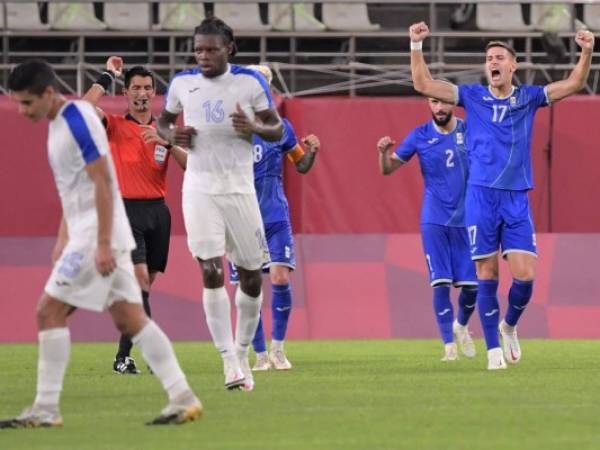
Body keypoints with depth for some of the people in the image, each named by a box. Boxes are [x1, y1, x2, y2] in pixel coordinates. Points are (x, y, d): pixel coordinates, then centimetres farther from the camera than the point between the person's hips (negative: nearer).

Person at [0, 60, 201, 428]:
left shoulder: (78, 121, -16)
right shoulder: (59, 122, 14)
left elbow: (103, 183, -20)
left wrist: (103, 245, -23)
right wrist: (63, 239, 21)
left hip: (98, 235, -10)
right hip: (84, 233, 10)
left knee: (50, 311, -8)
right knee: (130, 319, 6)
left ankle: (46, 409, -6)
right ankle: (182, 398, 4)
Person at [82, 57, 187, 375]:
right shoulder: (115, 126, 2)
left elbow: (189, 165, 2)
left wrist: (168, 142, -15)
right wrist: (107, 77, -10)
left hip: (158, 210, 5)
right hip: (127, 209, -5)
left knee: (143, 283, 7)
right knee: (139, 278, -17)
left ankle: (124, 355, 15)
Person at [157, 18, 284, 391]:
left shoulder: (250, 82, -1)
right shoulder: (182, 83, 4)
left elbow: (278, 130, 4)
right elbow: (163, 122, 19)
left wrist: (252, 127, -17)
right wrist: (173, 136, -4)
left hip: (239, 188, 0)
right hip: (200, 188, 0)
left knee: (251, 277, 4)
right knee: (211, 272, -13)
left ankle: (243, 353, 23)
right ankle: (229, 361, -13)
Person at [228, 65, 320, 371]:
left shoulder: (279, 127, 4)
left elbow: (301, 165, 13)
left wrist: (312, 152, -7)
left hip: (275, 216, 0)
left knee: (280, 277, -14)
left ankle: (278, 348, 2)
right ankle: (260, 354, 12)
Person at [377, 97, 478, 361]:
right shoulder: (420, 136, 0)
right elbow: (388, 169, 3)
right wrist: (383, 151, -18)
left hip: (465, 219, 1)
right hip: (434, 220, -1)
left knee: (472, 284, 0)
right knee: (441, 284, -8)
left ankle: (461, 326, 30)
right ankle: (449, 344, 0)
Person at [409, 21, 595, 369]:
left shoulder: (529, 98, 8)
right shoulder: (473, 96, 7)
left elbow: (574, 84, 1)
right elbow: (424, 84, 4)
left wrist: (587, 53, -15)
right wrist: (416, 46, -7)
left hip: (517, 198, 1)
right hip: (481, 197, -1)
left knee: (525, 275, -7)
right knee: (487, 275, -2)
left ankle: (509, 326, 22)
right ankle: (494, 349, 5)